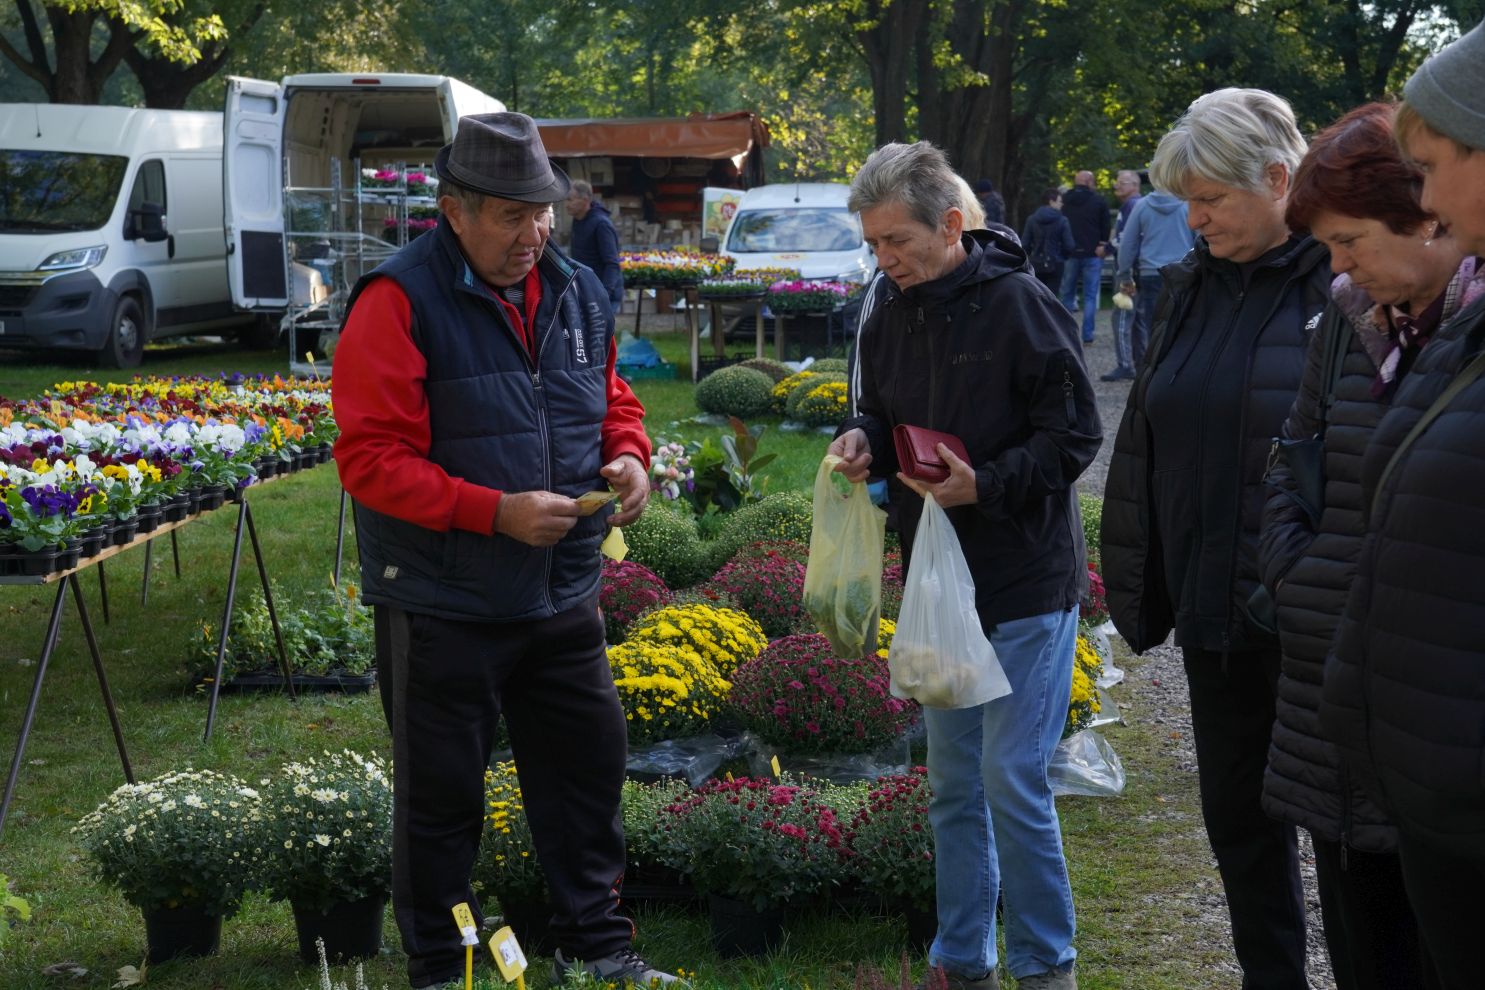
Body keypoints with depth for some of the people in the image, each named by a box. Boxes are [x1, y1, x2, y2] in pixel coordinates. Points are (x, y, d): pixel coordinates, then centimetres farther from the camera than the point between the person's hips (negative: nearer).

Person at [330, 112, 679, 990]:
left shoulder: (578, 293, 6)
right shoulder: (401, 302, -15)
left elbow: (614, 400, 20)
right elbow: (370, 457, -18)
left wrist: (630, 458, -3)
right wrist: (496, 512, -24)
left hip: (565, 597, 6)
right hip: (443, 609, -6)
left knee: (588, 767, 14)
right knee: (442, 794, 6)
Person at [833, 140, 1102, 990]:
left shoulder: (1020, 305, -15)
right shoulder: (890, 319, 5)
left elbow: (1075, 434, -14)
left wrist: (986, 483, -24)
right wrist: (862, 439, -4)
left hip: (1027, 582, -7)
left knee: (1014, 782, -6)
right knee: (954, 784, 14)